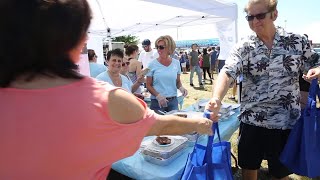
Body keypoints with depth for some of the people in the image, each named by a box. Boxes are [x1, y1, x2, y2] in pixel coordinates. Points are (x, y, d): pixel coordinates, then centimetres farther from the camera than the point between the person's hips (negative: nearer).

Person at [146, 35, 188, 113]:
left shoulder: (176, 63, 3)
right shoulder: (153, 64, -5)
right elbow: (148, 85, -3)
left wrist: (181, 87, -8)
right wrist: (158, 96, -18)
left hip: (173, 101, 2)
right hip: (157, 102, -2)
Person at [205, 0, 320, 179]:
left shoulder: (298, 41, -1)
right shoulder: (243, 48, -5)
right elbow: (228, 73, -20)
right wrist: (216, 99, -39)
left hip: (286, 122, 1)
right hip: (251, 121, 0)